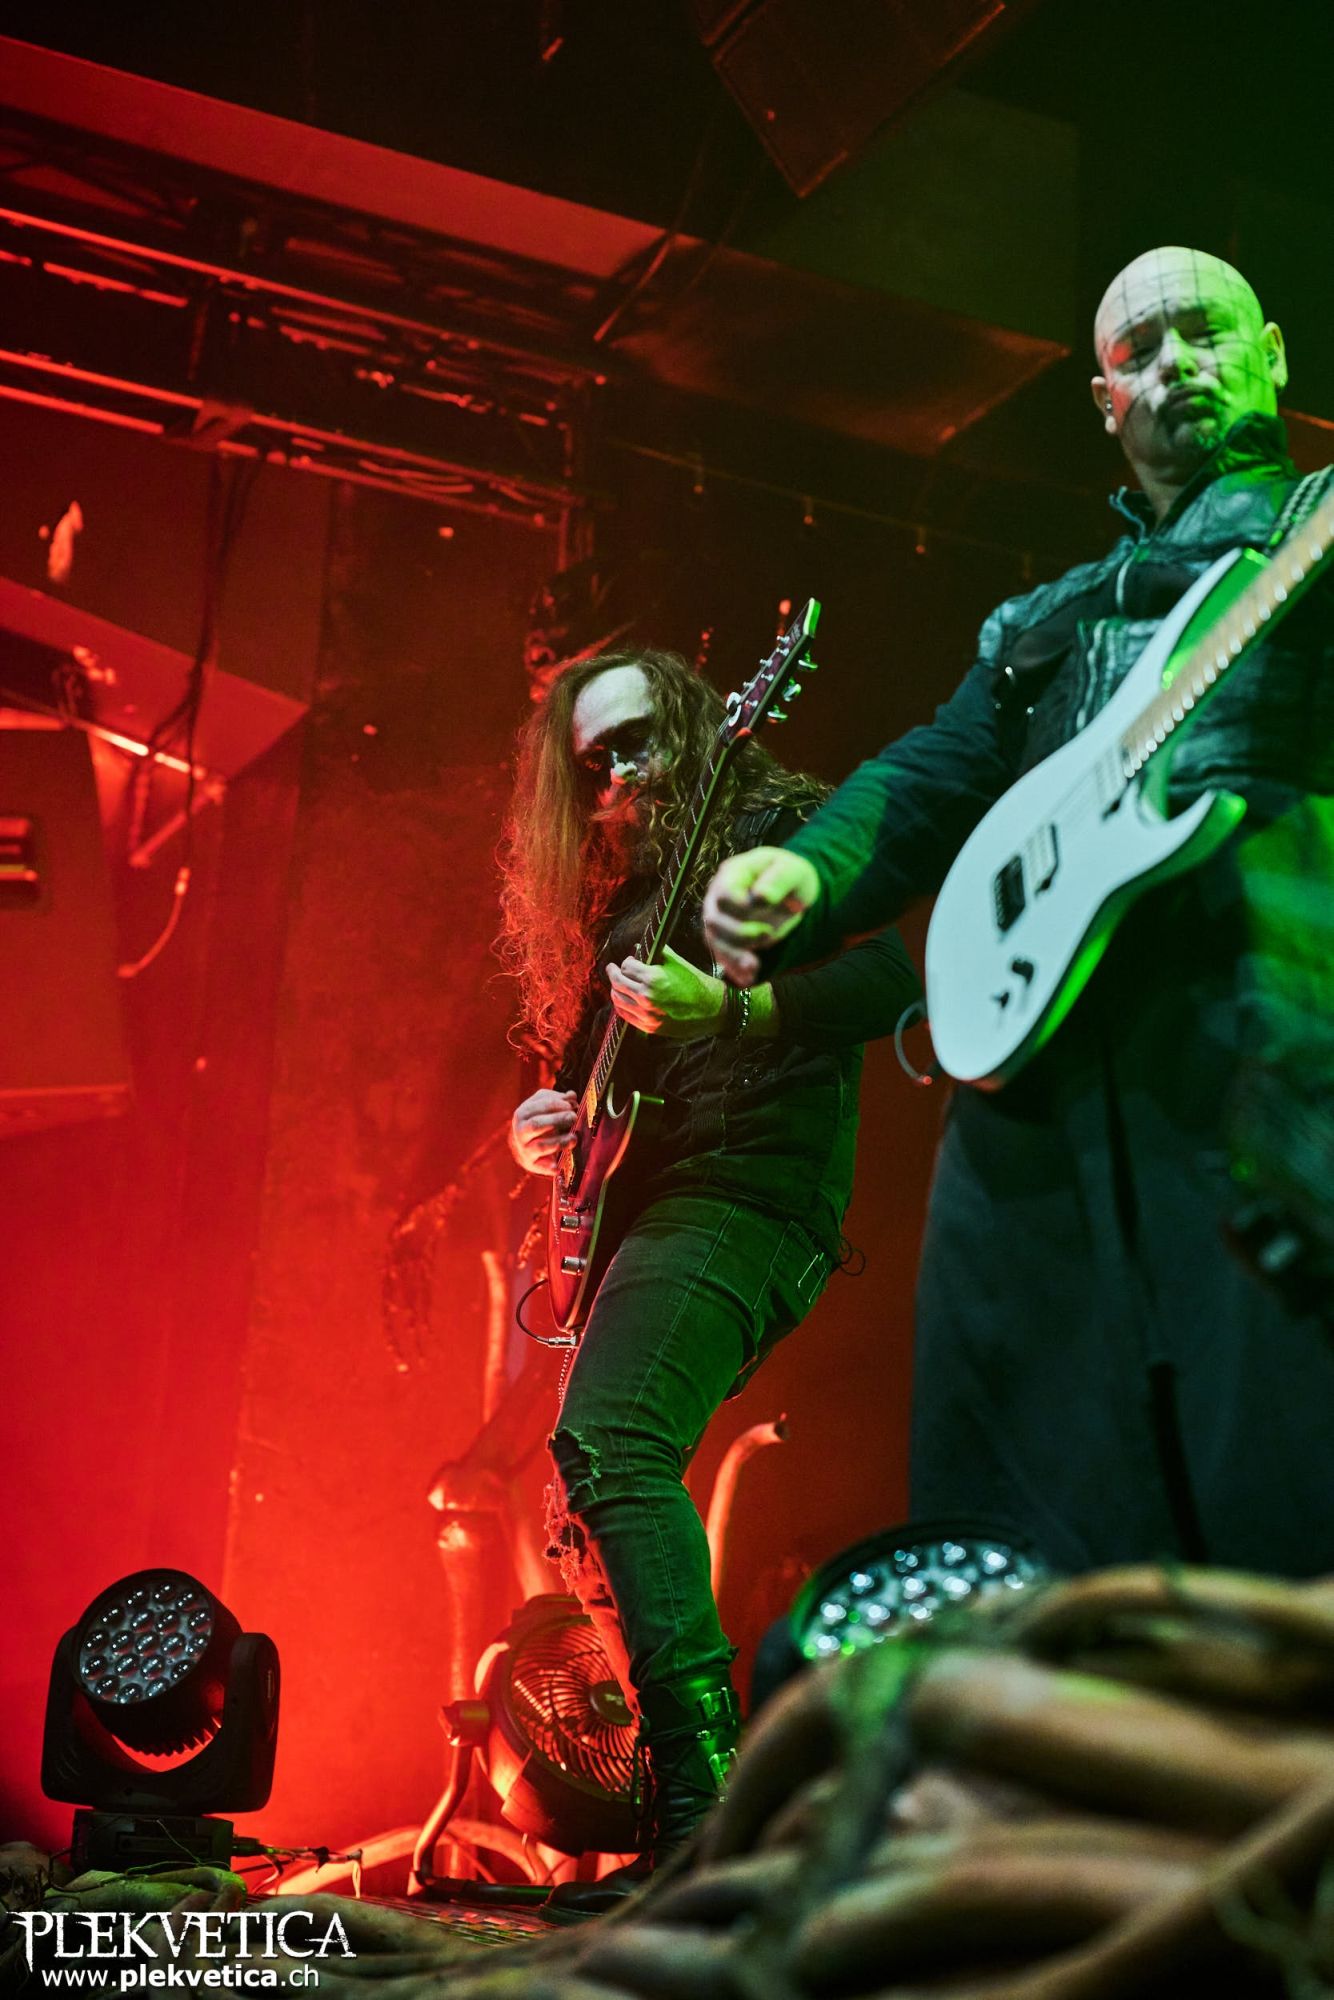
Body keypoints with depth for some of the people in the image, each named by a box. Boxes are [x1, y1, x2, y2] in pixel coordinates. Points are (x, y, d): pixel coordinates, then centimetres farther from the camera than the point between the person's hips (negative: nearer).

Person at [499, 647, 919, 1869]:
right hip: (649, 1214, 9)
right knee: (588, 1519, 10)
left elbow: (890, 981, -13)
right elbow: (591, 1071, 29)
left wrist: (724, 1007, -26)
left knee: (601, 1447, -28)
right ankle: (682, 1791, 20)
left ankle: (706, 1781, -32)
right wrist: (545, 1130, 7)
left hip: (745, 1196, -9)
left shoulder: (779, 831, 1)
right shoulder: (618, 901, 24)